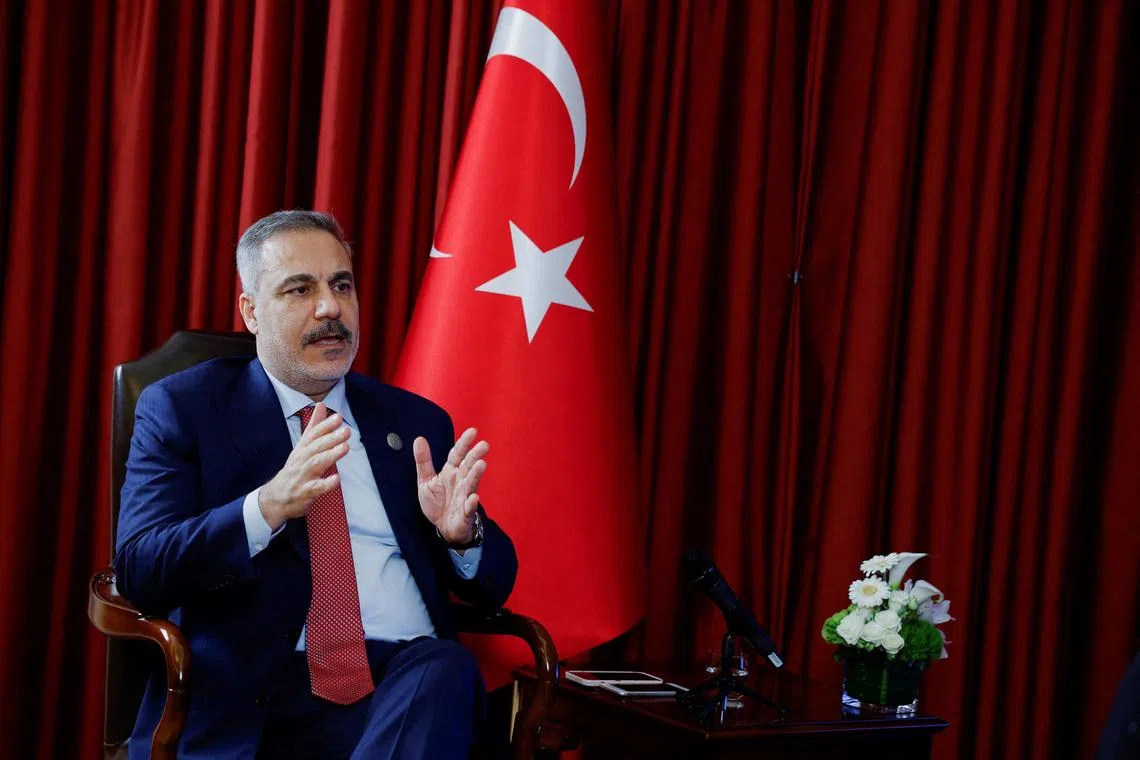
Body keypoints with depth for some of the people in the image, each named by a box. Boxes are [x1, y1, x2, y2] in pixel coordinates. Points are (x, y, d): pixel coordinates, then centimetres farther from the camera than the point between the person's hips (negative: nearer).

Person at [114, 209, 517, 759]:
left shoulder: (417, 423, 19)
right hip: (254, 698, -4)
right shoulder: (182, 407, 9)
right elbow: (139, 573, -4)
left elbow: (493, 587, 19)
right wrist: (268, 506, -20)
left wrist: (462, 533, -5)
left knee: (447, 666, -33)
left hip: (410, 680, 4)